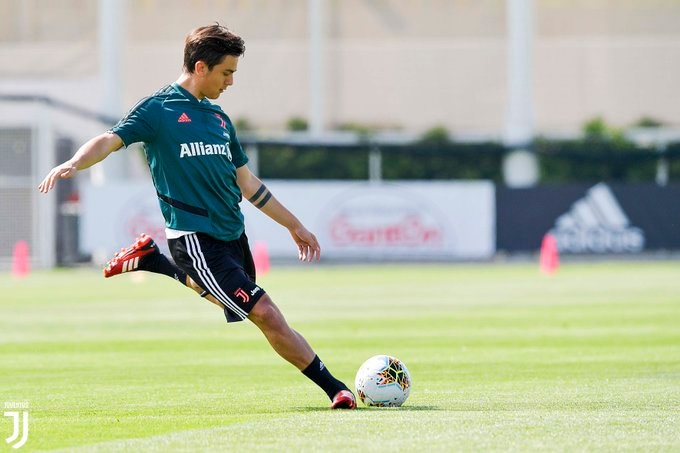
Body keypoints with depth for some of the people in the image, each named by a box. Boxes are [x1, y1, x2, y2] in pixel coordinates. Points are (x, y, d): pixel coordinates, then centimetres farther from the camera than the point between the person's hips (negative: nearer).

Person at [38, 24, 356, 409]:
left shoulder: (218, 118, 16)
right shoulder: (158, 110, -5)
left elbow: (247, 183, 24)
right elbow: (111, 140, -17)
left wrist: (294, 225, 26)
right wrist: (72, 165, -37)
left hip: (231, 234, 8)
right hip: (195, 239, -8)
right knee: (267, 315, -13)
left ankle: (151, 260, 38)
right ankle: (336, 390, -7)